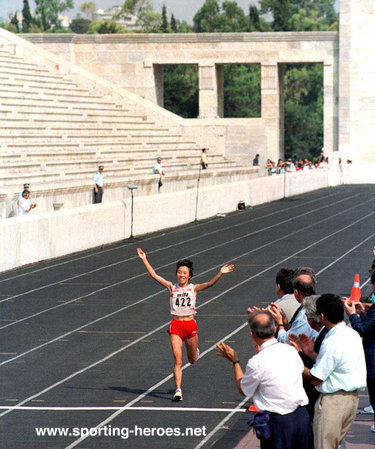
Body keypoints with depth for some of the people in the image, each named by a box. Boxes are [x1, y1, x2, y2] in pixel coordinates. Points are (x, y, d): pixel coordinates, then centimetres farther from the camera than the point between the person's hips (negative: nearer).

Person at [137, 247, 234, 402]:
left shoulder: (193, 288, 2)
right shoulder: (172, 287, 3)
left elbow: (210, 283, -13)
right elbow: (154, 275, -2)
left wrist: (220, 273, -28)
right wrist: (144, 260, -8)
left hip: (190, 325, 1)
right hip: (175, 325, -1)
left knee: (192, 360, 15)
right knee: (178, 360, -10)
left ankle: (195, 351, 53)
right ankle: (178, 391, -9)